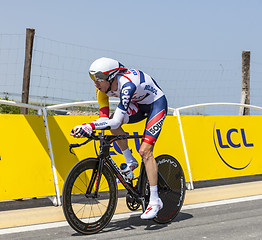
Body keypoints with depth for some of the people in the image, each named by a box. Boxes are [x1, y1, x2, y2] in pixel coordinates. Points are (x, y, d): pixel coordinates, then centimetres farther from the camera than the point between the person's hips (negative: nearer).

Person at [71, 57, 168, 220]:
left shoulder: (127, 84, -38)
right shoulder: (105, 86, -15)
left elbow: (115, 121, -45)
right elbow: (104, 118, -15)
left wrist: (88, 126, -53)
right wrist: (85, 130, -30)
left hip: (157, 103, -7)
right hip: (140, 104, 8)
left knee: (145, 150, -18)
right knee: (113, 124, -17)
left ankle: (155, 201, -10)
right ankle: (130, 162, 4)